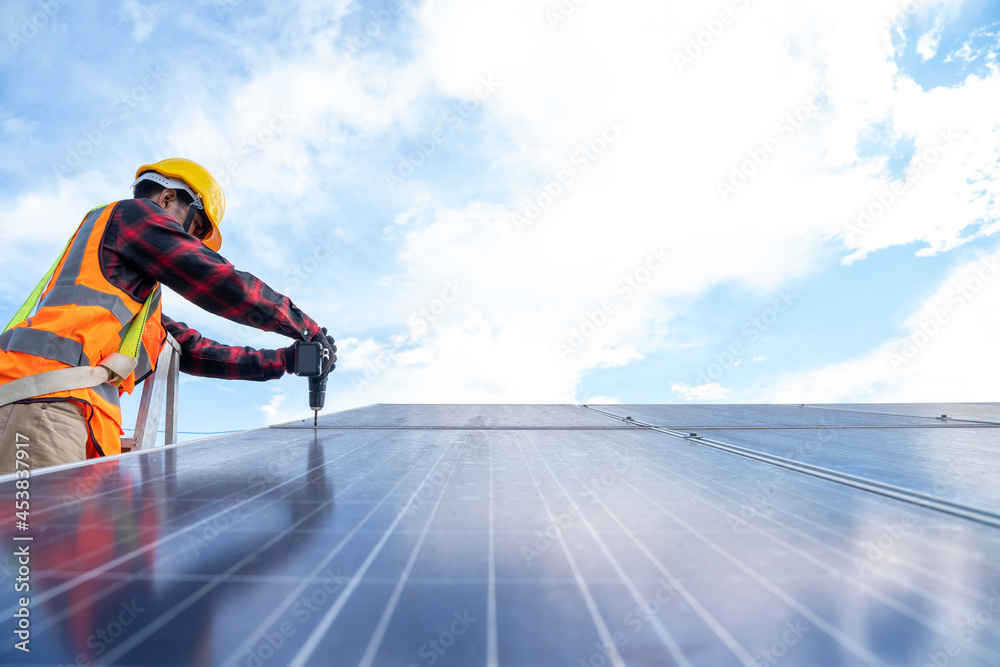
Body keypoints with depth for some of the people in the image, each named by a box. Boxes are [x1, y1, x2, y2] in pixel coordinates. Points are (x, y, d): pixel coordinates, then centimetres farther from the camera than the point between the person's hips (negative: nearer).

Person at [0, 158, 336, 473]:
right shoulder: (132, 212, 8)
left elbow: (193, 351, 26)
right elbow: (221, 284, -2)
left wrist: (282, 361, 19)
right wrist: (305, 326, 7)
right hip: (45, 401, -9)